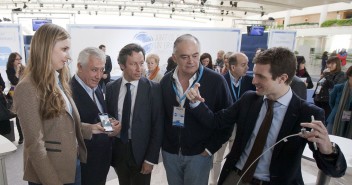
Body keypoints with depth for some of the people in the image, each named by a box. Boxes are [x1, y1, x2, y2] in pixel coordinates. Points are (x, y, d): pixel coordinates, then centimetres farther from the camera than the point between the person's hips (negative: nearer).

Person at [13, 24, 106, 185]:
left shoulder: (58, 82, 5)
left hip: (73, 164, 8)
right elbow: (35, 145, -20)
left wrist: (89, 128, -3)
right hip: (50, 172, -7)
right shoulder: (27, 89, -20)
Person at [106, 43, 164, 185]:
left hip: (140, 151, -3)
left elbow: (158, 126, -10)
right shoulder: (111, 88, -2)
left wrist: (151, 158, -10)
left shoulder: (153, 88, -12)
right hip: (117, 149, 3)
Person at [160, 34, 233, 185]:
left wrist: (211, 148, -7)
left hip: (199, 154, -3)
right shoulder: (166, 81, -2)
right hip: (169, 152, 4)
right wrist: (163, 142, 4)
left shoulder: (216, 81, -14)